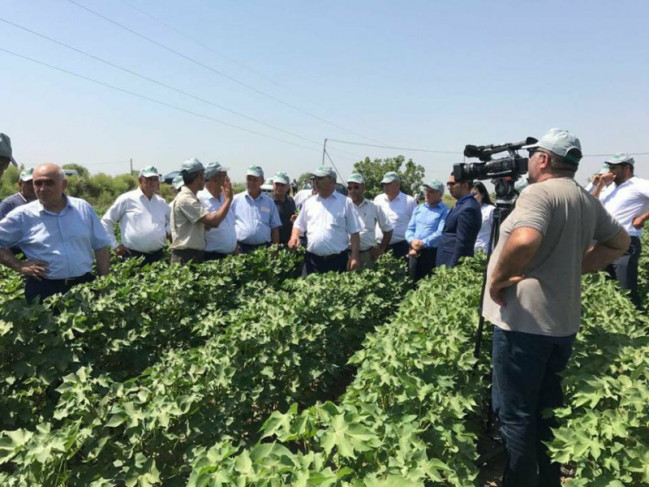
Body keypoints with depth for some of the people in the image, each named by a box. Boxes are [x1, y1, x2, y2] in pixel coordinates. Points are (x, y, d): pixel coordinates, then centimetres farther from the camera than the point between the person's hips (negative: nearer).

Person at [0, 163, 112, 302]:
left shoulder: (83, 208, 3)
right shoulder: (22, 215, -2)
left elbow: (100, 246, 7)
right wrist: (19, 266, -5)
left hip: (84, 283, 2)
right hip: (43, 288, -1)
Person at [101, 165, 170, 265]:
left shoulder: (162, 202, 13)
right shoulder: (126, 199, 0)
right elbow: (106, 222, 4)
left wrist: (167, 231, 12)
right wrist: (115, 245, 0)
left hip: (158, 256, 5)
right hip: (133, 256, -4)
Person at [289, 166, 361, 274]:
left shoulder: (345, 202, 0)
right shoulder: (309, 202, 11)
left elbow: (354, 232, -1)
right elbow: (299, 225, 18)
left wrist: (354, 257, -8)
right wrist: (294, 236, -4)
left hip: (337, 260, -3)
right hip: (313, 260, 3)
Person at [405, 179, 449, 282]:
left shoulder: (445, 211, -7)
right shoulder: (418, 209, 14)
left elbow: (440, 233, -17)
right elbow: (410, 229, 10)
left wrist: (423, 243, -20)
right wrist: (412, 241, -10)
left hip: (432, 253, -6)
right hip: (414, 252, 6)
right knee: (412, 282, 14)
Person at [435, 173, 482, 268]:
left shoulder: (468, 208, -19)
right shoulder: (462, 204, 12)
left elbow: (462, 243, -22)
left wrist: (451, 267, -20)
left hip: (454, 264, -9)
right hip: (447, 261, 9)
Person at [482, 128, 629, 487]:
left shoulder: (539, 192, -15)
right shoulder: (588, 200, 12)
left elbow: (525, 241, -34)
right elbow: (620, 241, 25)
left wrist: (498, 279, -18)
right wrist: (576, 267, 16)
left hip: (525, 319, -9)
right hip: (564, 320, 9)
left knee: (514, 412, 3)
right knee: (546, 409, 20)